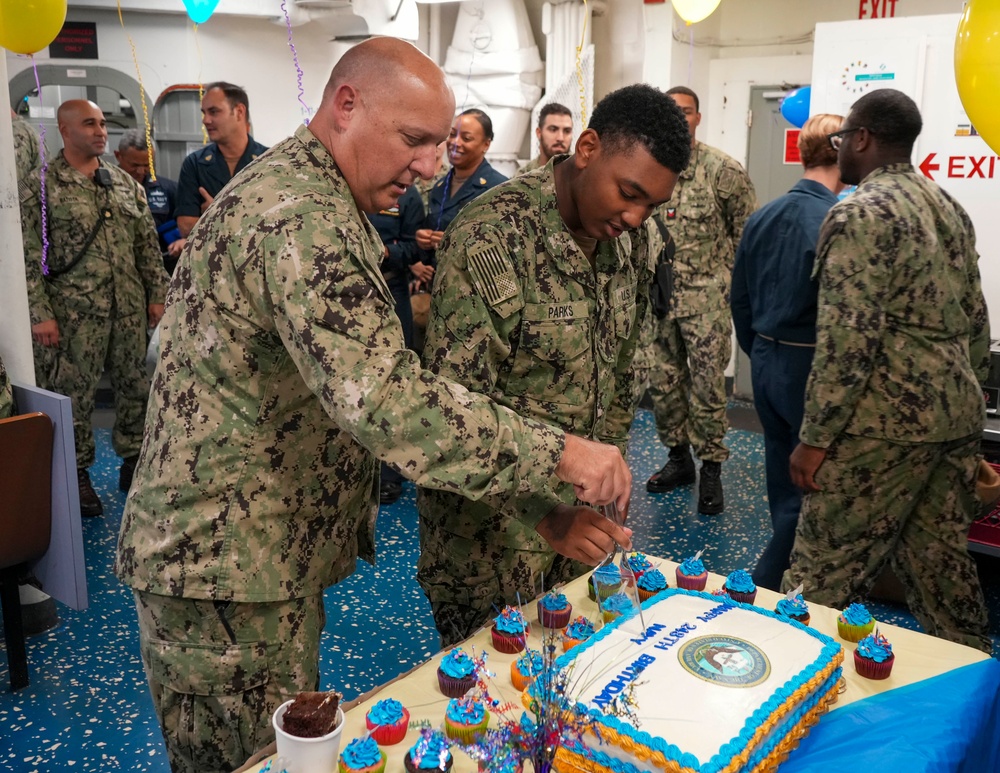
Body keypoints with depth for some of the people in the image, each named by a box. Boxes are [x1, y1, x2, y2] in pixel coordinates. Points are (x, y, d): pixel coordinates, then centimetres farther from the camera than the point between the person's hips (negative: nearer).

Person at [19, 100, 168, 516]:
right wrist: (40, 314, -11)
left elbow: (148, 244, 12)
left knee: (135, 388, 10)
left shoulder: (126, 183, 11)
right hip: (73, 314, -4)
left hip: (129, 310, 4)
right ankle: (77, 475, 19)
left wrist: (157, 295, 7)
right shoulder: (41, 186, -4)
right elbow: (29, 255, -7)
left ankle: (133, 460, 26)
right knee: (74, 396, 4)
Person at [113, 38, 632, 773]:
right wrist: (557, 452, -27)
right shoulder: (303, 219, -23)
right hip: (227, 567, -10)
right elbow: (388, 405, -33)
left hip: (261, 551, 10)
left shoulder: (291, 187, 13)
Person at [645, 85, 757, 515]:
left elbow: (747, 233, 0)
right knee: (662, 382, 11)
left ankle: (711, 468, 13)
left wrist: (728, 280, -2)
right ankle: (678, 459, 27)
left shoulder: (724, 171, -5)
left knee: (707, 386, -2)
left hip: (706, 297, -4)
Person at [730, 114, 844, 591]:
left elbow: (739, 299, 12)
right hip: (812, 367, -8)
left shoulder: (762, 218, 4)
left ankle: (793, 572, 35)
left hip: (767, 361, 8)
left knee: (784, 481, 19)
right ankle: (763, 587, 7)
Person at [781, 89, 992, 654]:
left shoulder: (861, 214, -12)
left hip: (886, 422, -9)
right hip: (958, 416, 9)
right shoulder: (951, 209, 15)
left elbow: (847, 336, -19)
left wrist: (816, 438, -16)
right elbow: (977, 321, 18)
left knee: (826, 572, 0)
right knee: (942, 560, 18)